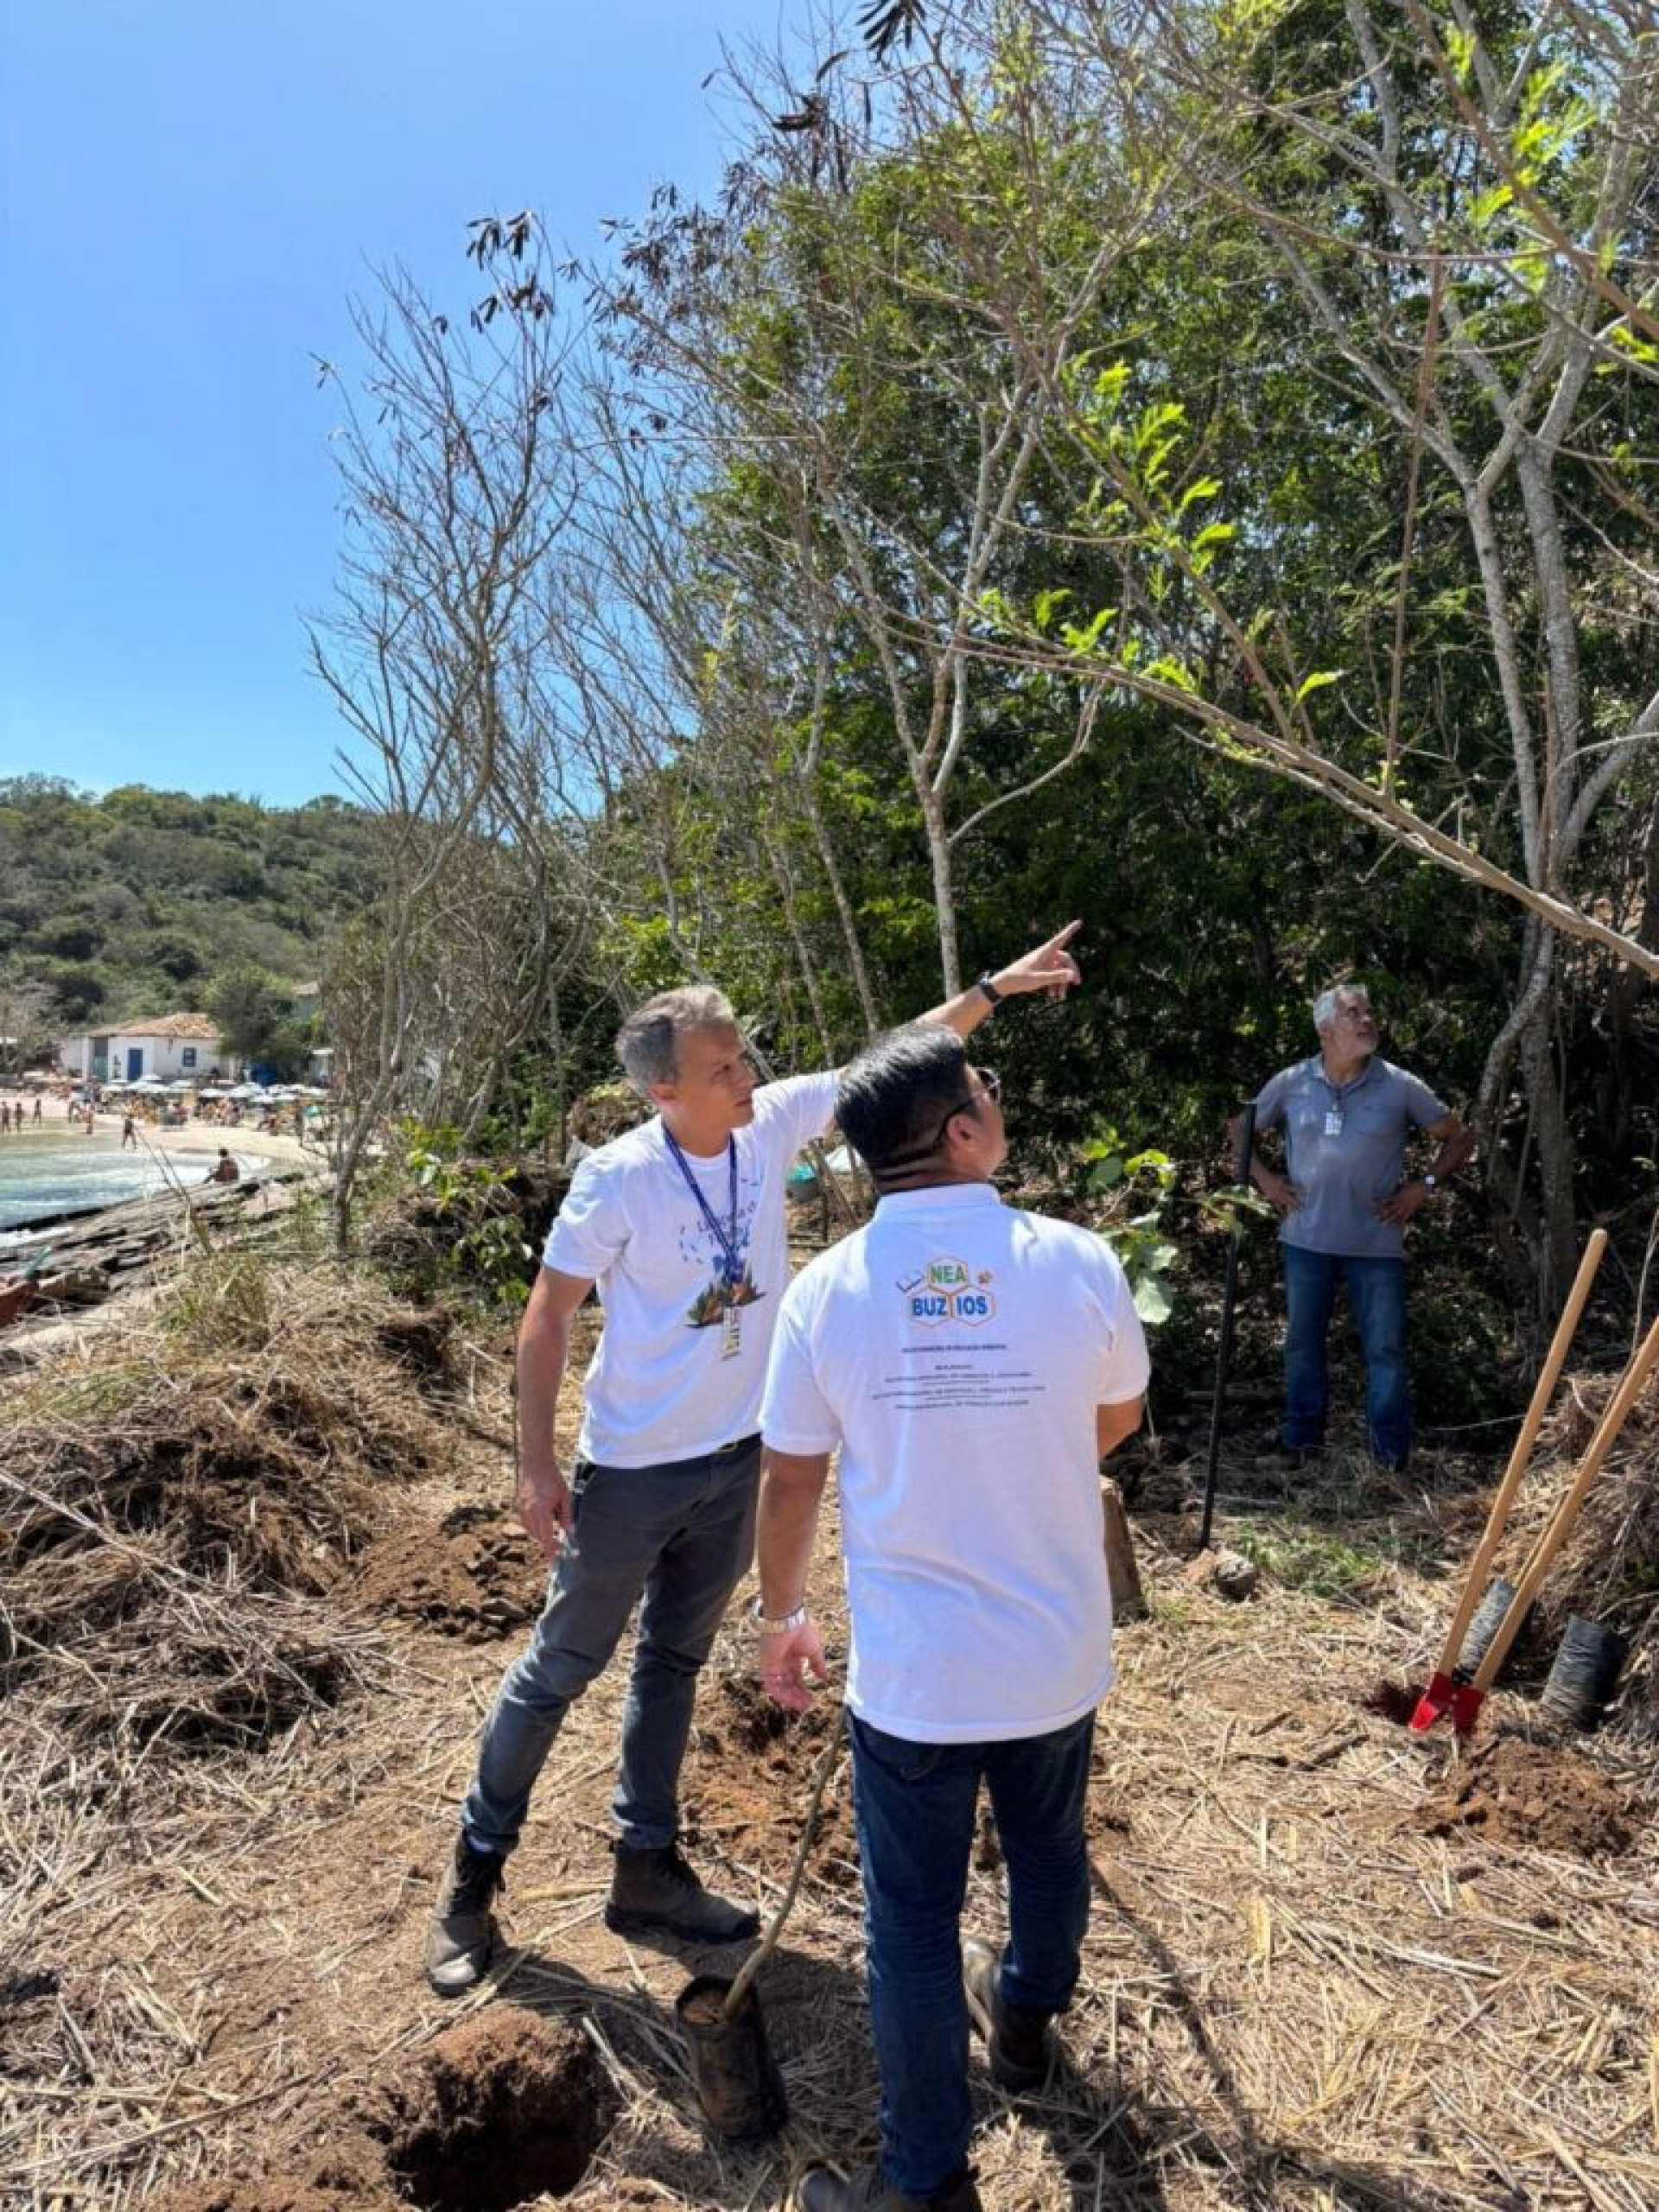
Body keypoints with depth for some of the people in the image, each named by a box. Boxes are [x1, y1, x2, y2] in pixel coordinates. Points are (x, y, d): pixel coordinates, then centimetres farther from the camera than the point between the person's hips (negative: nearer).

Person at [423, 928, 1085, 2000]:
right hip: (633, 1470, -5)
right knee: (560, 1670, 11)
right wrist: (537, 1464, -14)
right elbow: (548, 1317, -15)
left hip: (740, 1458, 5)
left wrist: (992, 988, -3)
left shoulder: (772, 1123, -9)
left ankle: (647, 1871, 37)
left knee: (676, 1665, 20)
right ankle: (475, 1870, 33)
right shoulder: (617, 1178, -22)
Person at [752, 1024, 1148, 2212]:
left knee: (914, 1924, 16)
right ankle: (1024, 2021, 57)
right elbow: (1117, 1423, 3)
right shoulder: (1079, 1262, -15)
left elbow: (791, 1482, -6)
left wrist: (782, 1615, 11)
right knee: (1049, 1850, 30)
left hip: (909, 1672, -2)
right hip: (1058, 1654, 2)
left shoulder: (827, 1286, -14)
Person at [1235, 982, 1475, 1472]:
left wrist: (1425, 1186, -2)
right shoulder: (1290, 1083, -2)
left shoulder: (1400, 1087, -4)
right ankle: (1301, 1442, 28)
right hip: (1306, 1239, 1)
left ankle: (1392, 1459, 18)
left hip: (1377, 1242, -1)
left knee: (1385, 1351, 5)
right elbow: (1241, 1129, 13)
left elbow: (1459, 1138, 7)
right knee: (1302, 1342, 13)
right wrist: (1264, 1179, 3)